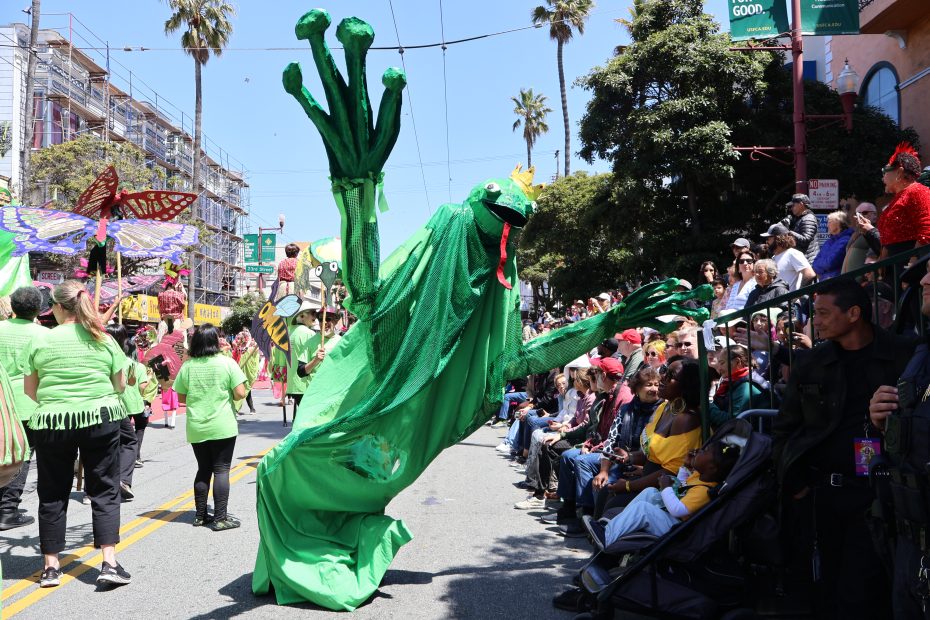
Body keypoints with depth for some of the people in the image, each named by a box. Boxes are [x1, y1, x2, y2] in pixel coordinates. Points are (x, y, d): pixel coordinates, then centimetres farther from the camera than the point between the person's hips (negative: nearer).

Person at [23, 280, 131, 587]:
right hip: (100, 420, 0)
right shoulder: (104, 340, 1)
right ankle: (109, 563, 0)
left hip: (51, 423, 0)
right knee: (104, 491, 7)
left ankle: (51, 566, 17)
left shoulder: (41, 340, -2)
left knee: (53, 494, 12)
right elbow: (120, 385, 6)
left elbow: (29, 389, 4)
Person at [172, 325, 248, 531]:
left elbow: (181, 397, 8)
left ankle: (201, 515, 20)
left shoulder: (187, 366, 0)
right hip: (222, 427, -3)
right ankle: (220, 518, 1)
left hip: (196, 429, 4)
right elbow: (240, 393, -11)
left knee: (203, 470, 15)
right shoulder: (227, 363, -9)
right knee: (221, 470, 1)